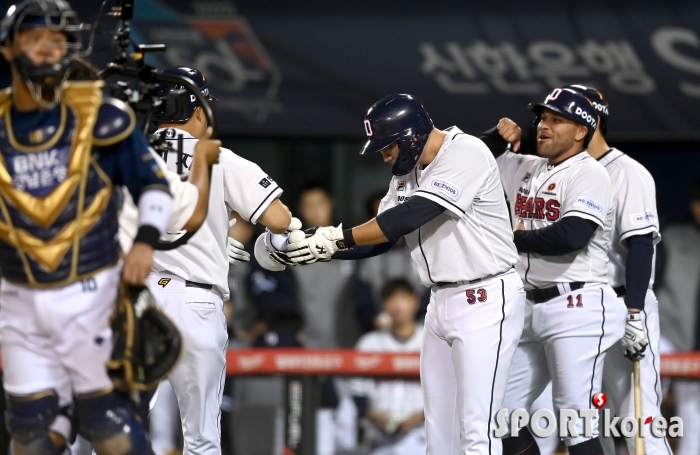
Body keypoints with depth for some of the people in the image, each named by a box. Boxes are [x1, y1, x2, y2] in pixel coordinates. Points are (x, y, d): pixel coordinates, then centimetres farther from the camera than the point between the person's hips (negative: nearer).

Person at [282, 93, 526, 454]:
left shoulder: (467, 154, -17)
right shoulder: (406, 172, 10)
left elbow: (409, 218, -24)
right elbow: (378, 241, 10)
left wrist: (337, 237, -23)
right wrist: (318, 248, -4)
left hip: (485, 300, -9)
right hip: (441, 302, 9)